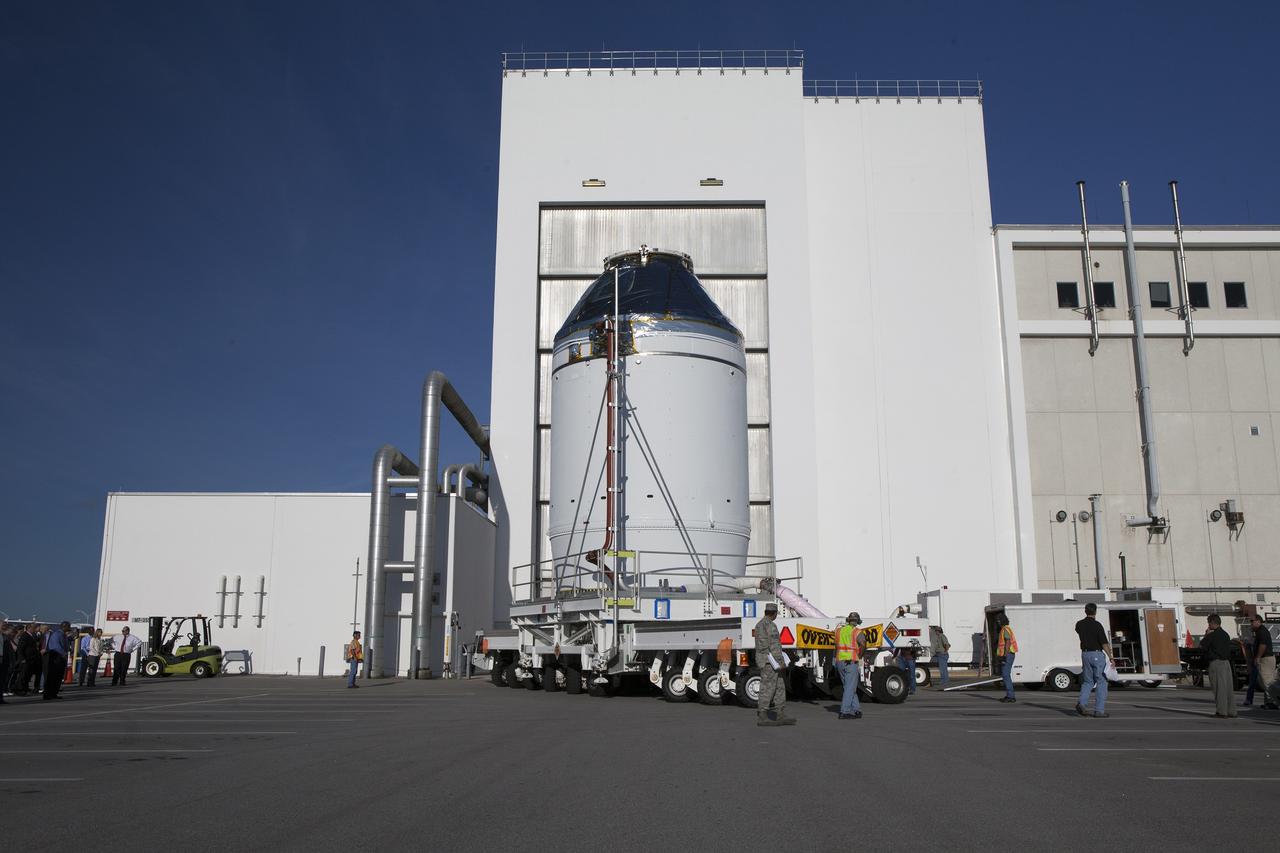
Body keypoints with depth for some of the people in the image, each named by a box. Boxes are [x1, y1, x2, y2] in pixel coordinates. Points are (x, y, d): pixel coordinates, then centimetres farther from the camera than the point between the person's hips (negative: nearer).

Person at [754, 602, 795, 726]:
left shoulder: (759, 624, 16)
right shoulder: (770, 625, -15)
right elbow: (774, 645, -19)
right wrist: (781, 662, -17)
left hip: (763, 659, 10)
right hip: (769, 661, -10)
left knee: (779, 688, 10)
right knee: (768, 688, -6)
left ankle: (781, 716, 9)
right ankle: (762, 717, -4)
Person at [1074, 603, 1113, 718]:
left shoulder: (1079, 625, 5)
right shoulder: (1097, 625, -13)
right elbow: (1104, 644, -16)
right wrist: (1110, 657, -11)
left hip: (1085, 654, 5)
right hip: (1097, 654, -5)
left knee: (1088, 681, 13)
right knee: (1101, 682, 4)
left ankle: (1081, 703, -9)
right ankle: (1099, 710, 1)